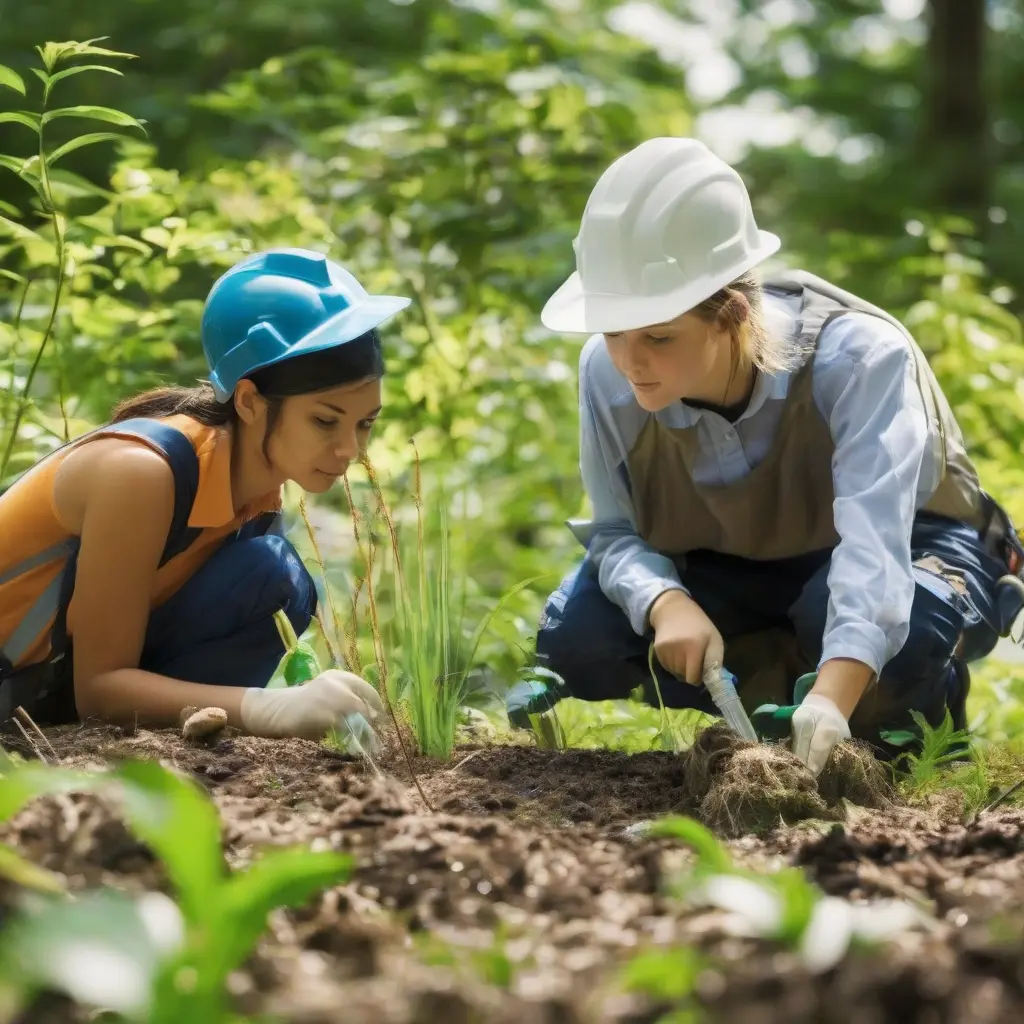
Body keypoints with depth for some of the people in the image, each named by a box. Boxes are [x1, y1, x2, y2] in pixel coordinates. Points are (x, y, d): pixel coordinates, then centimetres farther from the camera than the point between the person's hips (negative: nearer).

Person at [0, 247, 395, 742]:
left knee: (277, 585, -12)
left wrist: (300, 701, -18)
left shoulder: (259, 484, -3)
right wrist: (267, 706, -39)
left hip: (67, 676, 8)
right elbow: (99, 684, -26)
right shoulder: (142, 471, -28)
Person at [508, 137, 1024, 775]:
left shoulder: (857, 358, -36)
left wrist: (831, 701, -62)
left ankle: (919, 708, -3)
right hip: (734, 571, 4)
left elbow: (873, 537, -47)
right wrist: (665, 602, -41)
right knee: (578, 637, -20)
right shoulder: (608, 372, -24)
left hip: (909, 547, -3)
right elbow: (614, 532, -16)